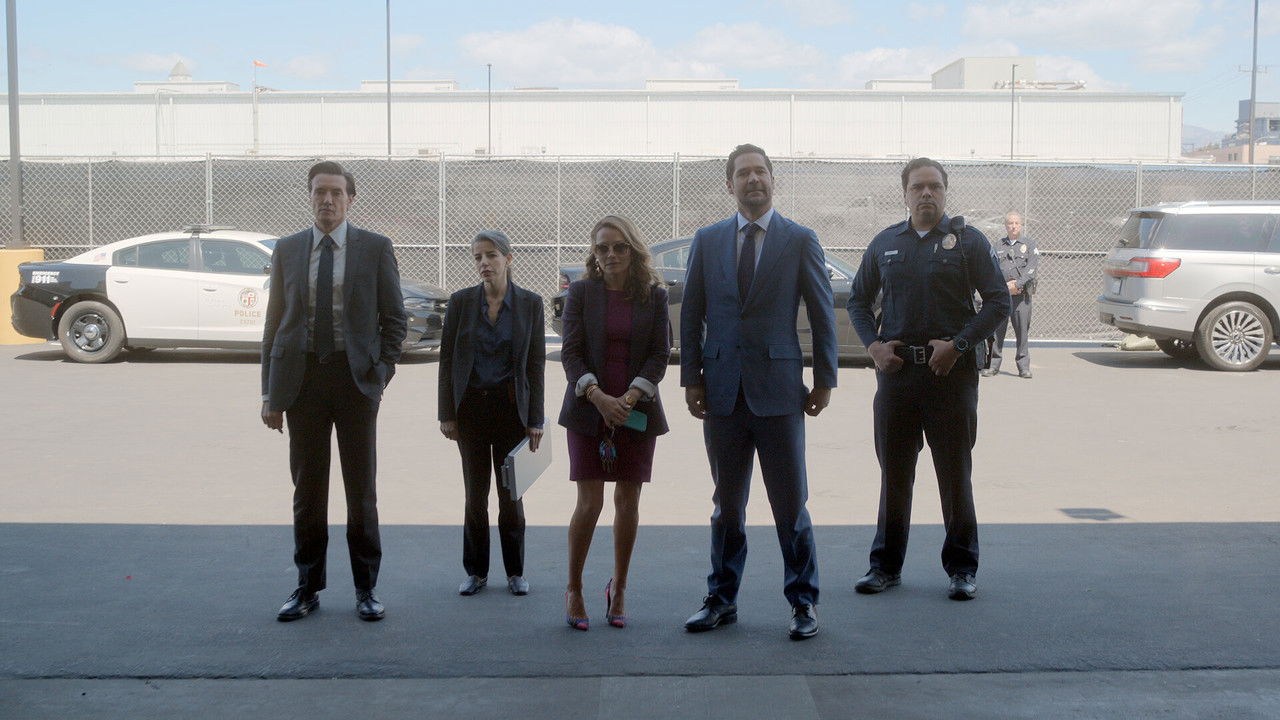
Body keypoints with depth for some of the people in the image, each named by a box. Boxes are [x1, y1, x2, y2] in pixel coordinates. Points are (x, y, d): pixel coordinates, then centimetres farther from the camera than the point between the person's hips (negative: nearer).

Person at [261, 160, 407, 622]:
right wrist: (270, 392, 4)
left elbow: (394, 318, 4)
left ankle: (366, 589, 15)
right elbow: (275, 324, 8)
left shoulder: (376, 249, 2)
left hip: (355, 377, -2)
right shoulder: (288, 250, 8)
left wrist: (383, 372, -6)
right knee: (307, 489, 7)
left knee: (361, 489, 4)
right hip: (302, 377, 2)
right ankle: (308, 588, 18)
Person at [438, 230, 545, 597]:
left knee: (510, 492, 4)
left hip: (510, 406, -1)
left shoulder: (530, 303, 0)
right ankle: (476, 571, 16)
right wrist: (446, 413, -2)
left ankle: (515, 571, 16)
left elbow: (536, 364, 1)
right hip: (471, 406, 1)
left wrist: (535, 420, -3)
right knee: (475, 492, 5)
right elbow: (447, 360, 3)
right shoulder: (461, 301, 1)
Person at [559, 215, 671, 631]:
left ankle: (618, 588, 21)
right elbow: (570, 352, -3)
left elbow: (660, 354, 0)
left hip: (637, 410, 1)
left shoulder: (654, 296, 5)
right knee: (590, 502, -5)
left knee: (628, 502, 5)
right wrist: (597, 396, -18)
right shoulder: (581, 293, 3)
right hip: (588, 410, -1)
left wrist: (630, 398, -15)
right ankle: (573, 589, 11)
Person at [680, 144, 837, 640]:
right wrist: (691, 378, 3)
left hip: (778, 389, -2)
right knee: (726, 504, 11)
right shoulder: (707, 241, 8)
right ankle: (721, 599, 22)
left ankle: (803, 602, 16)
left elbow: (822, 315, 2)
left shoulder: (800, 241, 1)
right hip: (722, 390, 2)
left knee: (791, 504, 3)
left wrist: (825, 380, 0)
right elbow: (691, 316, 9)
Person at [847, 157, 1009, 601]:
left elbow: (998, 301, -2)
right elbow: (859, 300, 18)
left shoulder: (967, 241, 1)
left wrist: (958, 344, -12)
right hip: (896, 371, 3)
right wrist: (873, 345, 1)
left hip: (951, 373, -3)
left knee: (955, 473, 3)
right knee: (893, 472, 9)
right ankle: (886, 565, 19)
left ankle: (961, 568, 14)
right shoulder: (885, 244, 11)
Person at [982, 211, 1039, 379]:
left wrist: (1017, 285, -13)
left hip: (1021, 294, -1)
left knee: (1022, 330, -2)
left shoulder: (1029, 245, 11)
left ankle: (1024, 366, 4)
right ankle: (993, 364, 4)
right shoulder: (996, 246, 15)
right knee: (996, 329, -2)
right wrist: (1006, 285, -9)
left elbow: (1032, 268, -1)